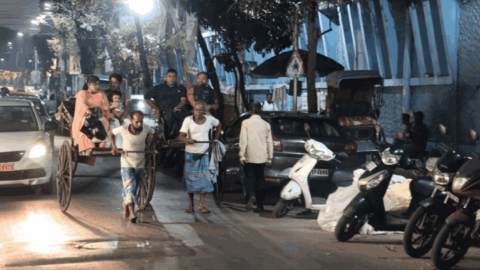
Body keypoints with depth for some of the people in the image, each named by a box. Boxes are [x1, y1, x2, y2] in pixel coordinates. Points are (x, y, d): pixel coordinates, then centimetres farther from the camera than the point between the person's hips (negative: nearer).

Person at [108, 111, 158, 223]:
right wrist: (114, 146, -8)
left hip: (140, 164, 3)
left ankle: (125, 204, 38)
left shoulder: (146, 128, -11)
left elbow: (155, 134, 11)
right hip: (127, 163, -3)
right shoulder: (123, 129, -17)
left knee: (133, 188, 14)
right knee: (129, 187, -14)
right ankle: (132, 213, -21)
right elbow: (110, 133, 2)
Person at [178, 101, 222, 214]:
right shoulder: (188, 120, -9)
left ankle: (201, 204, 8)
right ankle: (191, 204, 14)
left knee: (204, 178, -2)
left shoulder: (210, 119, -3)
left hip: (204, 153, 1)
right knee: (190, 178, 3)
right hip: (191, 153, -1)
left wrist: (216, 138, 10)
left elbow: (219, 125, 19)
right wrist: (187, 139, -37)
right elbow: (181, 136, -14)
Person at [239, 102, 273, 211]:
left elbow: (243, 141, -8)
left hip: (250, 157, -2)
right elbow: (269, 142, 6)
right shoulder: (266, 124, 3)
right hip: (262, 157, 3)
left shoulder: (246, 123, -5)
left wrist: (242, 156, -3)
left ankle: (251, 195, -23)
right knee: (260, 179, 11)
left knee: (250, 177, 4)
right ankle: (260, 204, 12)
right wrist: (269, 158, 13)